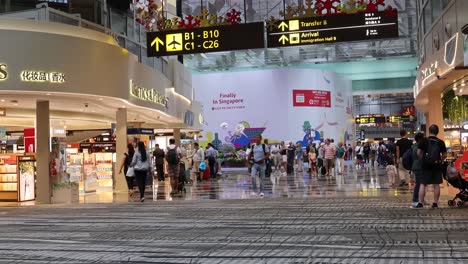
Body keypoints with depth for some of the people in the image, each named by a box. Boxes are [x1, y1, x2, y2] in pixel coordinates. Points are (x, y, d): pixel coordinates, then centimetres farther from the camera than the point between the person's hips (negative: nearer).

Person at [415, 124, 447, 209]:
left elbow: (419, 153, -6)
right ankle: (435, 203, 11)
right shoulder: (440, 142, 2)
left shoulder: (424, 141, -4)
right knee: (436, 184, 8)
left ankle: (420, 203, -2)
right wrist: (440, 160, 14)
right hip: (437, 165, 2)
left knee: (423, 184, 1)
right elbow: (444, 155, 2)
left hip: (426, 165, -2)